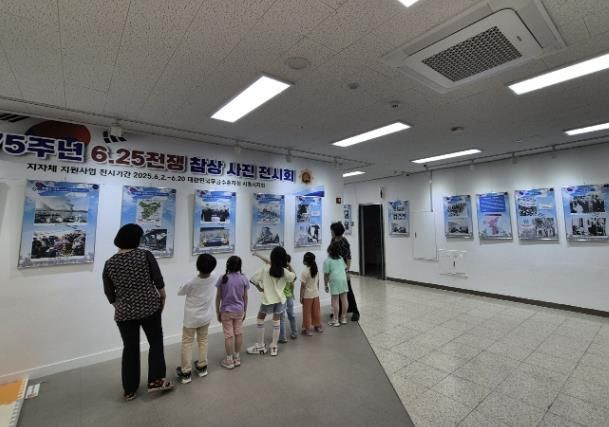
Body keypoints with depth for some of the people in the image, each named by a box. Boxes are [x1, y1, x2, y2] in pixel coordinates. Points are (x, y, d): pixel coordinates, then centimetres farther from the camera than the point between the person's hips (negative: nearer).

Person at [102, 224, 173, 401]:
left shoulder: (109, 264, -1)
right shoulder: (145, 255, -9)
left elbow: (109, 294, 5)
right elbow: (159, 282, -6)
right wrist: (162, 298, 9)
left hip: (124, 313, 3)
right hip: (150, 307, -3)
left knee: (130, 349, 15)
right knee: (156, 342, 13)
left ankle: (130, 390, 25)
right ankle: (155, 381, 13)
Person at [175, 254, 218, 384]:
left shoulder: (191, 283, -25)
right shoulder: (213, 279, -16)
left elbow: (179, 292, -7)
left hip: (191, 319, -4)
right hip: (205, 317, 4)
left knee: (187, 343, 11)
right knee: (203, 341, 19)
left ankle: (186, 373, 18)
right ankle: (202, 367, 31)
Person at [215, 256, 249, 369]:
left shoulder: (223, 278, -13)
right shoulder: (243, 278, -9)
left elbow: (218, 297, -8)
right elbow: (245, 297, -2)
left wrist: (217, 312, 4)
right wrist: (245, 311, 10)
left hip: (226, 311, -2)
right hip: (239, 311, 2)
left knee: (228, 335, 8)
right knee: (238, 333, 14)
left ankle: (229, 361, 19)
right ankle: (237, 358, 27)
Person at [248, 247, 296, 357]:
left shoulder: (265, 268, -13)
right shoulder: (285, 271, -9)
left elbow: (253, 280, -13)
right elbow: (294, 277, 9)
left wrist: (260, 288, 2)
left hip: (267, 299, -2)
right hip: (280, 299, 2)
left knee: (260, 321, 19)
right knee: (276, 323, 14)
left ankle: (260, 347, 26)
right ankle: (274, 348, 23)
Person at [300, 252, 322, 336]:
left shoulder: (304, 272, -20)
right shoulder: (316, 270, -3)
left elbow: (303, 286, -15)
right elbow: (318, 283, 6)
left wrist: (301, 297, -6)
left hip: (307, 296, -5)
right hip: (316, 294, 6)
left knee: (307, 313, 8)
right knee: (316, 311, 17)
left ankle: (308, 329, 16)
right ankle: (318, 326, 30)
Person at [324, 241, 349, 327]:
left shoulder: (327, 261, -8)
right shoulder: (341, 258, 9)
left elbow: (326, 275, -8)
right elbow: (345, 268, 16)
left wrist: (326, 285, -1)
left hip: (335, 281, -6)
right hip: (343, 279, 6)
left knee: (335, 301, 0)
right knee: (344, 299, 9)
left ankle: (335, 320, 6)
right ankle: (344, 318, 21)